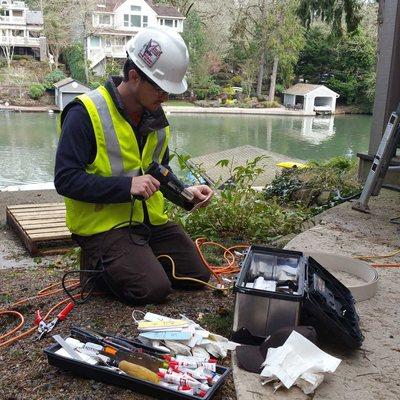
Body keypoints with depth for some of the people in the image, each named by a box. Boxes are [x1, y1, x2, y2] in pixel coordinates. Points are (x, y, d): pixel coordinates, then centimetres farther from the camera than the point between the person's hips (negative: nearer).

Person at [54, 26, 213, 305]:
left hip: (150, 219, 7)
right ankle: (97, 266, 5)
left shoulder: (155, 115, 6)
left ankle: (139, 259, 23)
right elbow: (66, 179, -20)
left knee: (198, 276, 7)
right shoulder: (85, 113, -18)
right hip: (104, 224, -7)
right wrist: (126, 186, -28)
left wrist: (186, 190, -2)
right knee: (154, 289, -21)